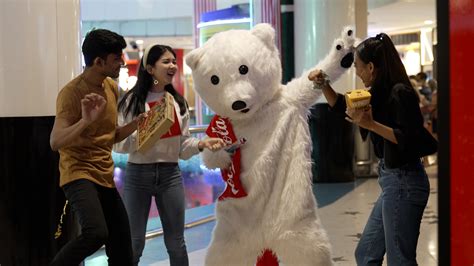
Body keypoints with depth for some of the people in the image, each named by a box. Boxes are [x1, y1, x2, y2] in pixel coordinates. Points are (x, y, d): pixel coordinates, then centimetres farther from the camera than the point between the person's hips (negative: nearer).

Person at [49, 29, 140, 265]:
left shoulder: (111, 87, 10)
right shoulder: (72, 93, -14)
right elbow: (56, 142, -24)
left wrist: (137, 123, 3)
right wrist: (85, 121, -38)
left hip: (105, 178, 8)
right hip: (79, 174, -8)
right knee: (96, 233, -32)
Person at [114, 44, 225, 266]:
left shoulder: (178, 102, 8)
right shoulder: (132, 100, -4)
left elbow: (183, 146, 7)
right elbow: (119, 144, -8)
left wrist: (201, 144, -11)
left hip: (170, 174, 3)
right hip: (138, 174, -3)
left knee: (176, 243, 11)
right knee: (133, 243, 4)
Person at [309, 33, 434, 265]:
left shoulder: (400, 93, -16)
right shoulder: (380, 93, 11)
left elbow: (408, 139, -22)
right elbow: (341, 106, 22)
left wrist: (371, 124, -27)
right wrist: (322, 84, 8)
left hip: (403, 183, -10)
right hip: (393, 182, 10)